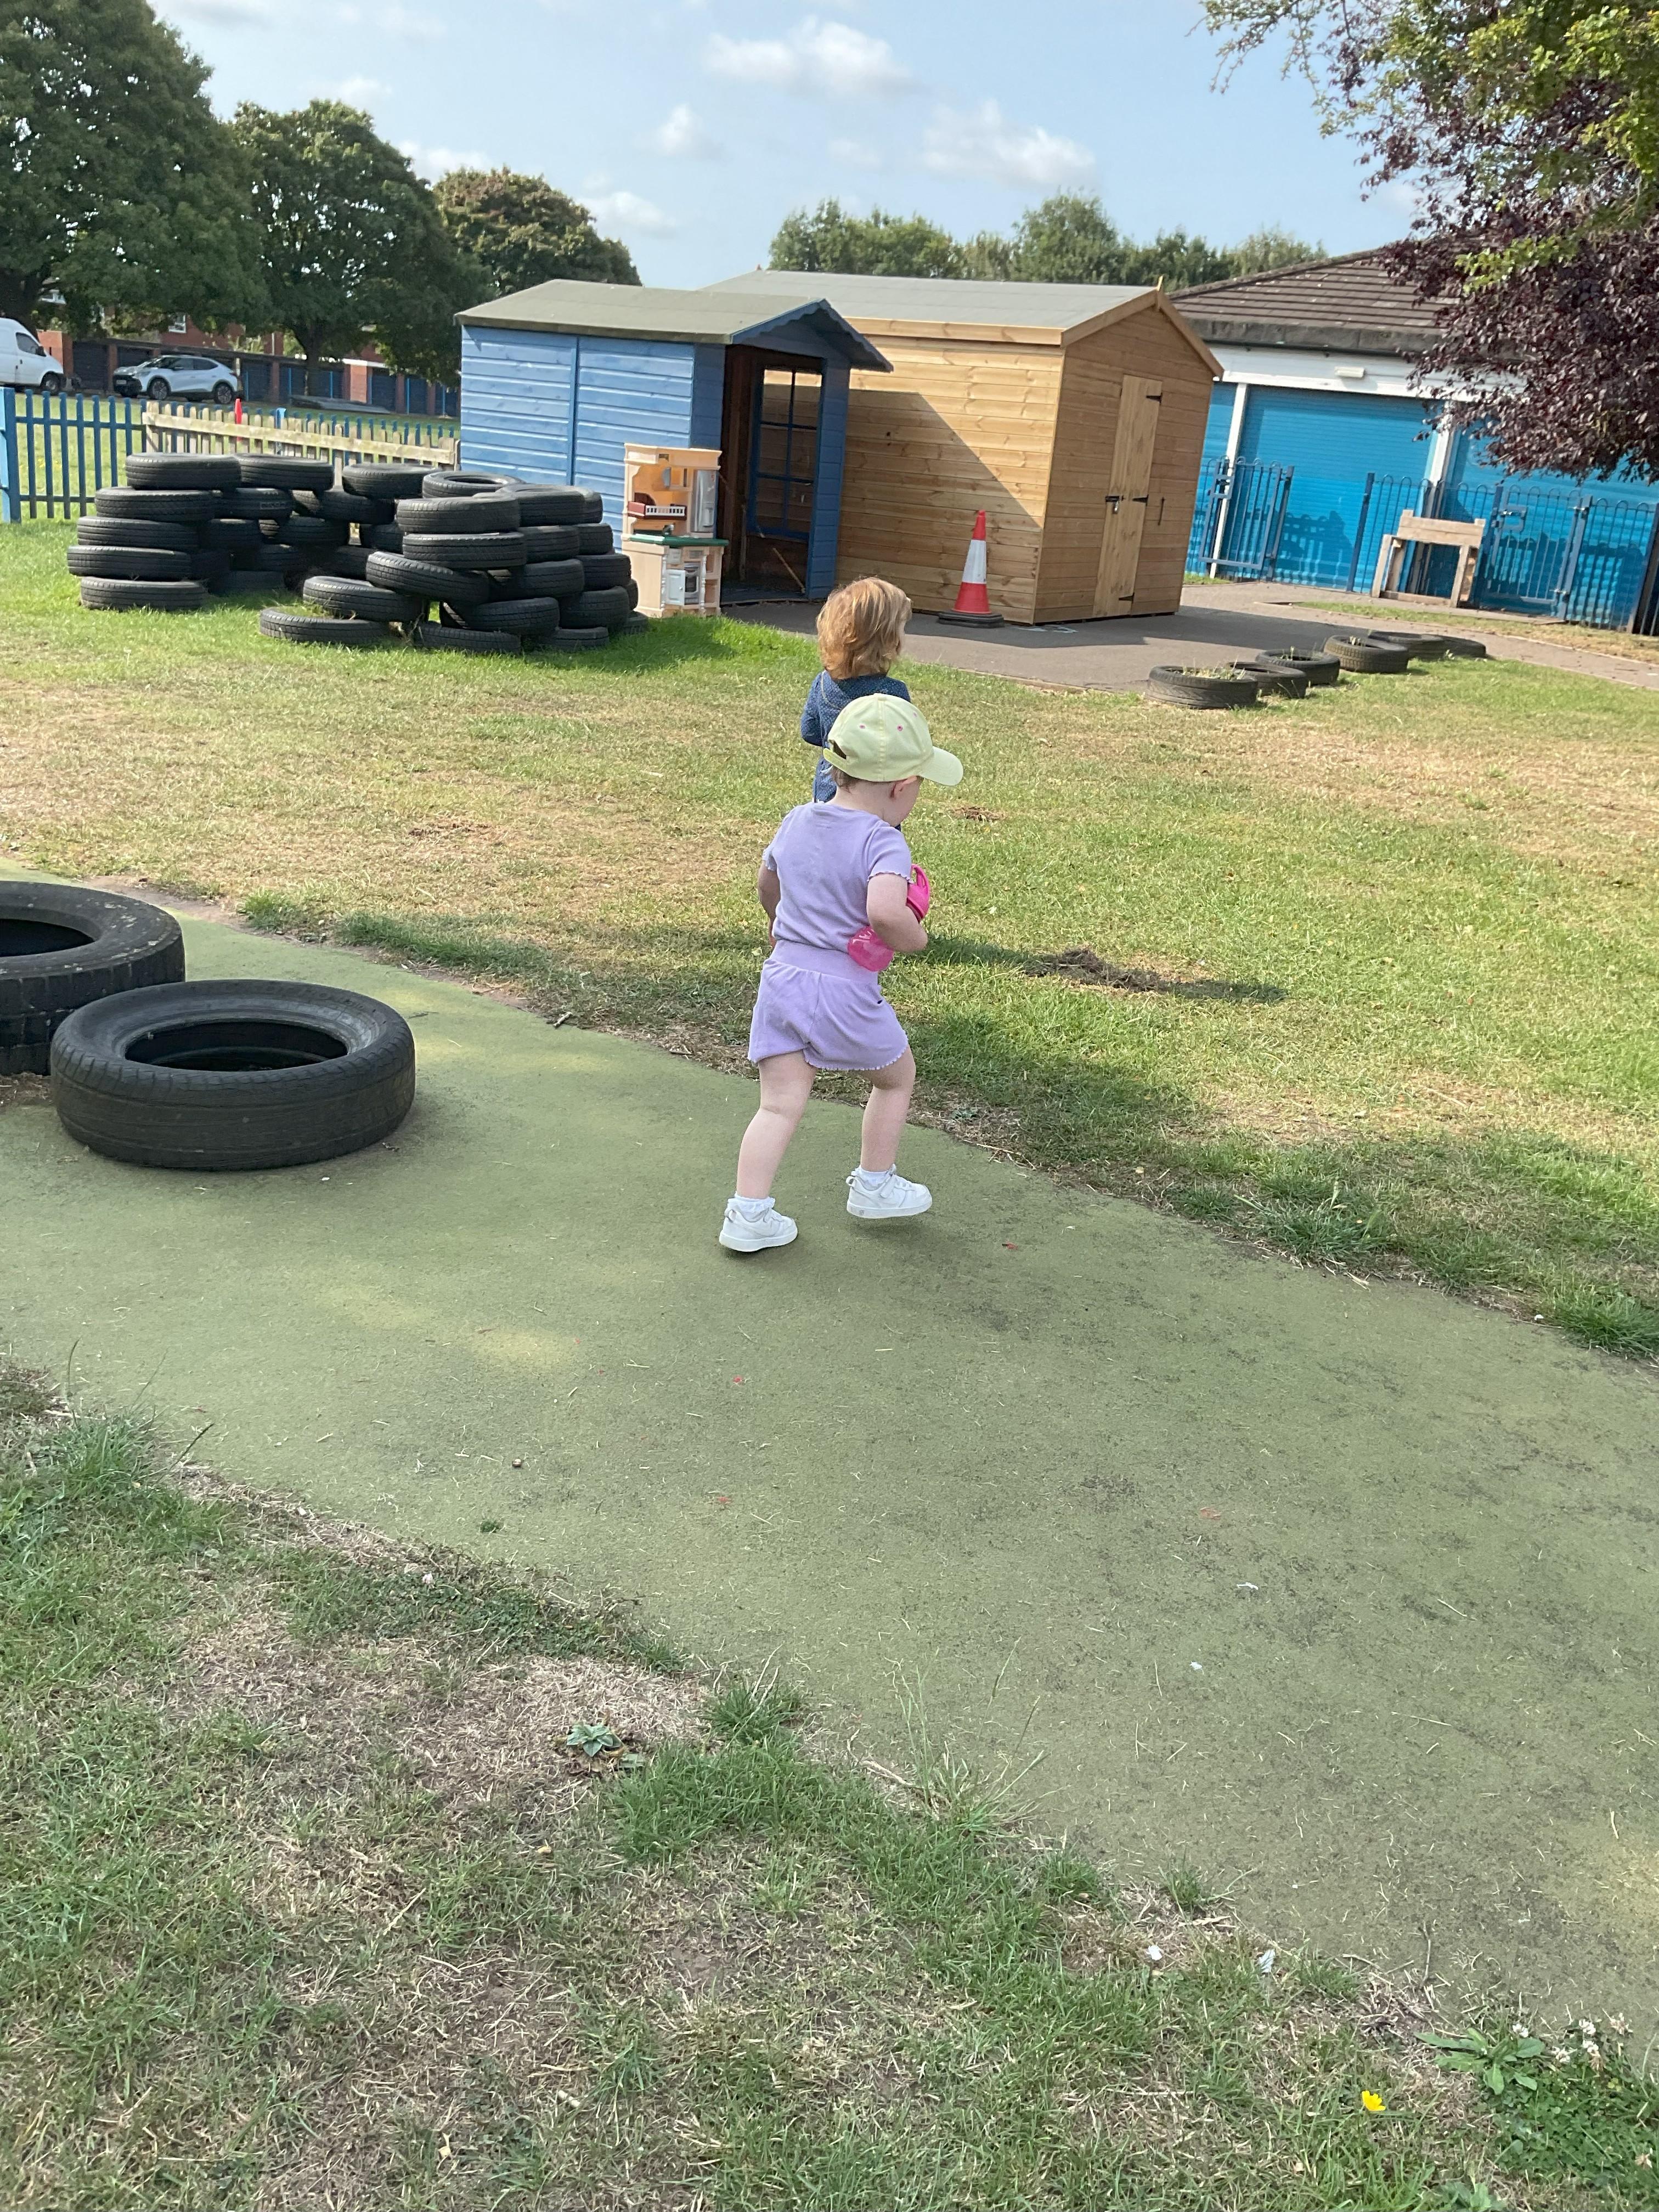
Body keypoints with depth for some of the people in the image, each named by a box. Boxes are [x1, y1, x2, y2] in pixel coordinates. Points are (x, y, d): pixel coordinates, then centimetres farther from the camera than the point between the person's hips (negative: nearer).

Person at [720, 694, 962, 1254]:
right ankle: (873, 1186, 32)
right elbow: (885, 911, -34)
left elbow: (766, 886, 25)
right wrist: (915, 939, -13)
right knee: (897, 1077, 21)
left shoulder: (796, 822, 7)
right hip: (844, 992, -5)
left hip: (782, 977, 5)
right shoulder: (883, 842, -16)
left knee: (780, 1104, 8)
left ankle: (748, 1214, 1)